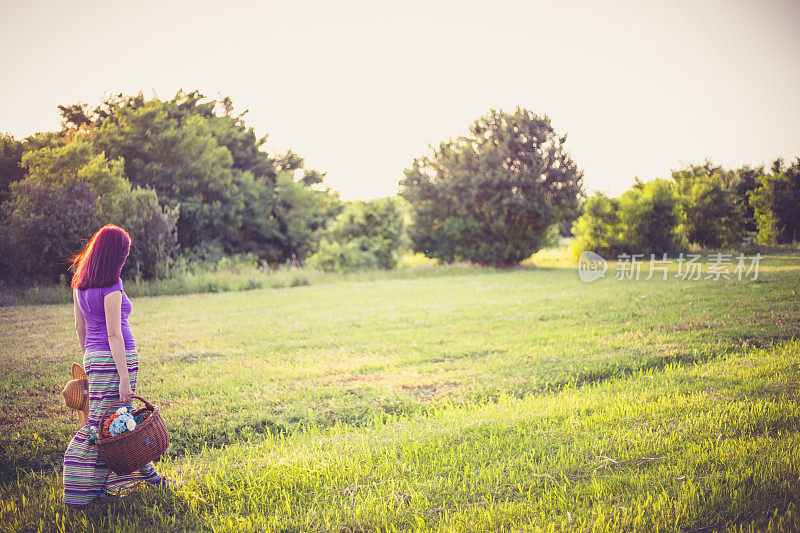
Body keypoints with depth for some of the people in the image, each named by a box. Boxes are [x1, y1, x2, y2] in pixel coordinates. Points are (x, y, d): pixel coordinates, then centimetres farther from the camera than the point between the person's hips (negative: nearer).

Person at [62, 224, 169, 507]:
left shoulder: (80, 282, 9)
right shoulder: (111, 285, -17)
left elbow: (80, 326, 16)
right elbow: (114, 334, -18)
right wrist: (124, 378, -17)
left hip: (93, 356, 9)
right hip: (115, 357, -9)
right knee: (103, 422, -1)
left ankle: (145, 473, 26)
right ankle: (79, 492, 5)